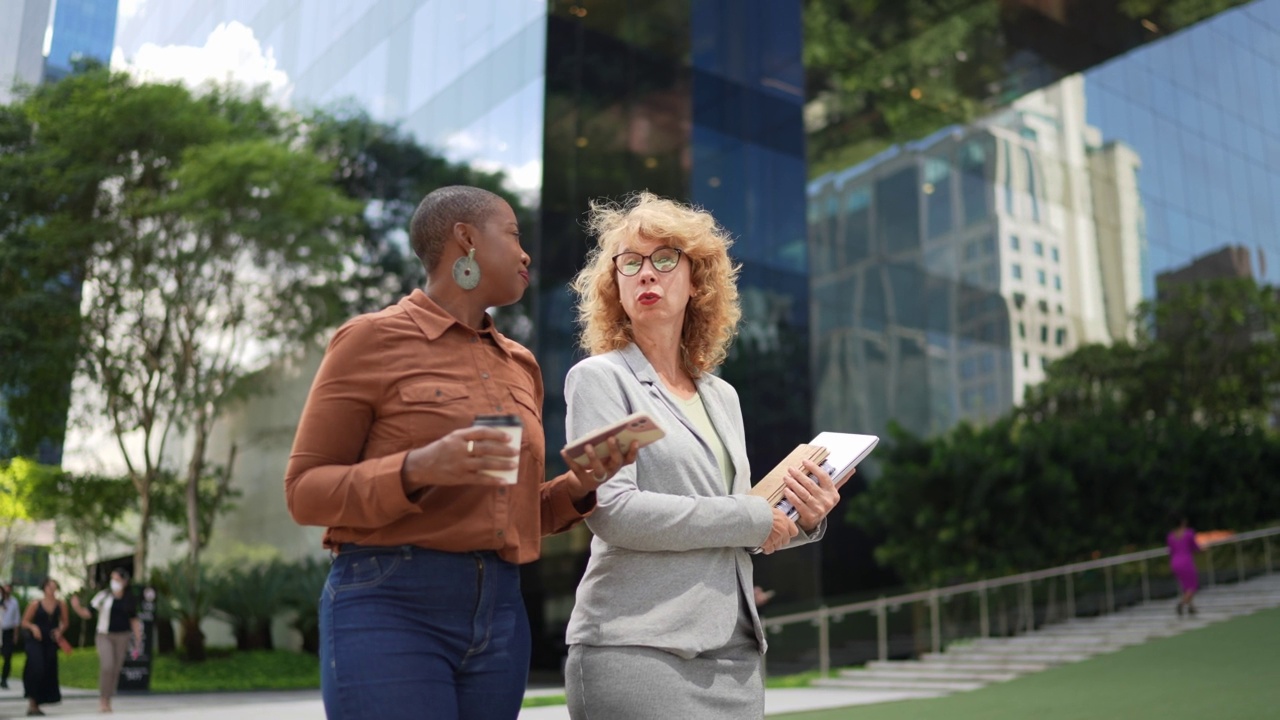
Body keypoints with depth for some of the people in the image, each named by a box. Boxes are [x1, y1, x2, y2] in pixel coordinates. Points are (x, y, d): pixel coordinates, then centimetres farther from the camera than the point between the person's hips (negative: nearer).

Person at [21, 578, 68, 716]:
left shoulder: (61, 604, 3)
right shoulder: (36, 604, -4)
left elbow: (64, 622, 11)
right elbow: (25, 622, 1)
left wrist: (60, 630, -8)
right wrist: (33, 627, -18)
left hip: (50, 643, 3)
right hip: (35, 642, -3)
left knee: (49, 672, 1)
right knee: (37, 669, -18)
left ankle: (35, 704, 14)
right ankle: (32, 702, -6)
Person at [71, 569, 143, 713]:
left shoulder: (130, 600, 2)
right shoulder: (103, 596, -5)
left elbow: (134, 620, 9)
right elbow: (87, 613, -6)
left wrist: (138, 641, 6)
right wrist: (76, 607, -27)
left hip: (122, 637, 2)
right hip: (104, 635, -2)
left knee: (116, 669, 2)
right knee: (107, 665, -20)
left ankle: (107, 702, 14)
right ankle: (102, 700, -9)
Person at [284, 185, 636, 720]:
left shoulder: (520, 365, 15)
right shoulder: (372, 339, -2)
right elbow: (305, 491, -4)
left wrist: (581, 485, 1)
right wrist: (416, 470, -20)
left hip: (501, 615, 6)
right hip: (390, 607, -6)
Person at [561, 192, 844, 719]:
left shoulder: (722, 397, 15)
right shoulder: (600, 378, -3)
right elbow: (610, 509, -16)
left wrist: (803, 521, -1)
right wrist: (753, 518, -10)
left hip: (734, 651, 6)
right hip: (637, 652, -6)